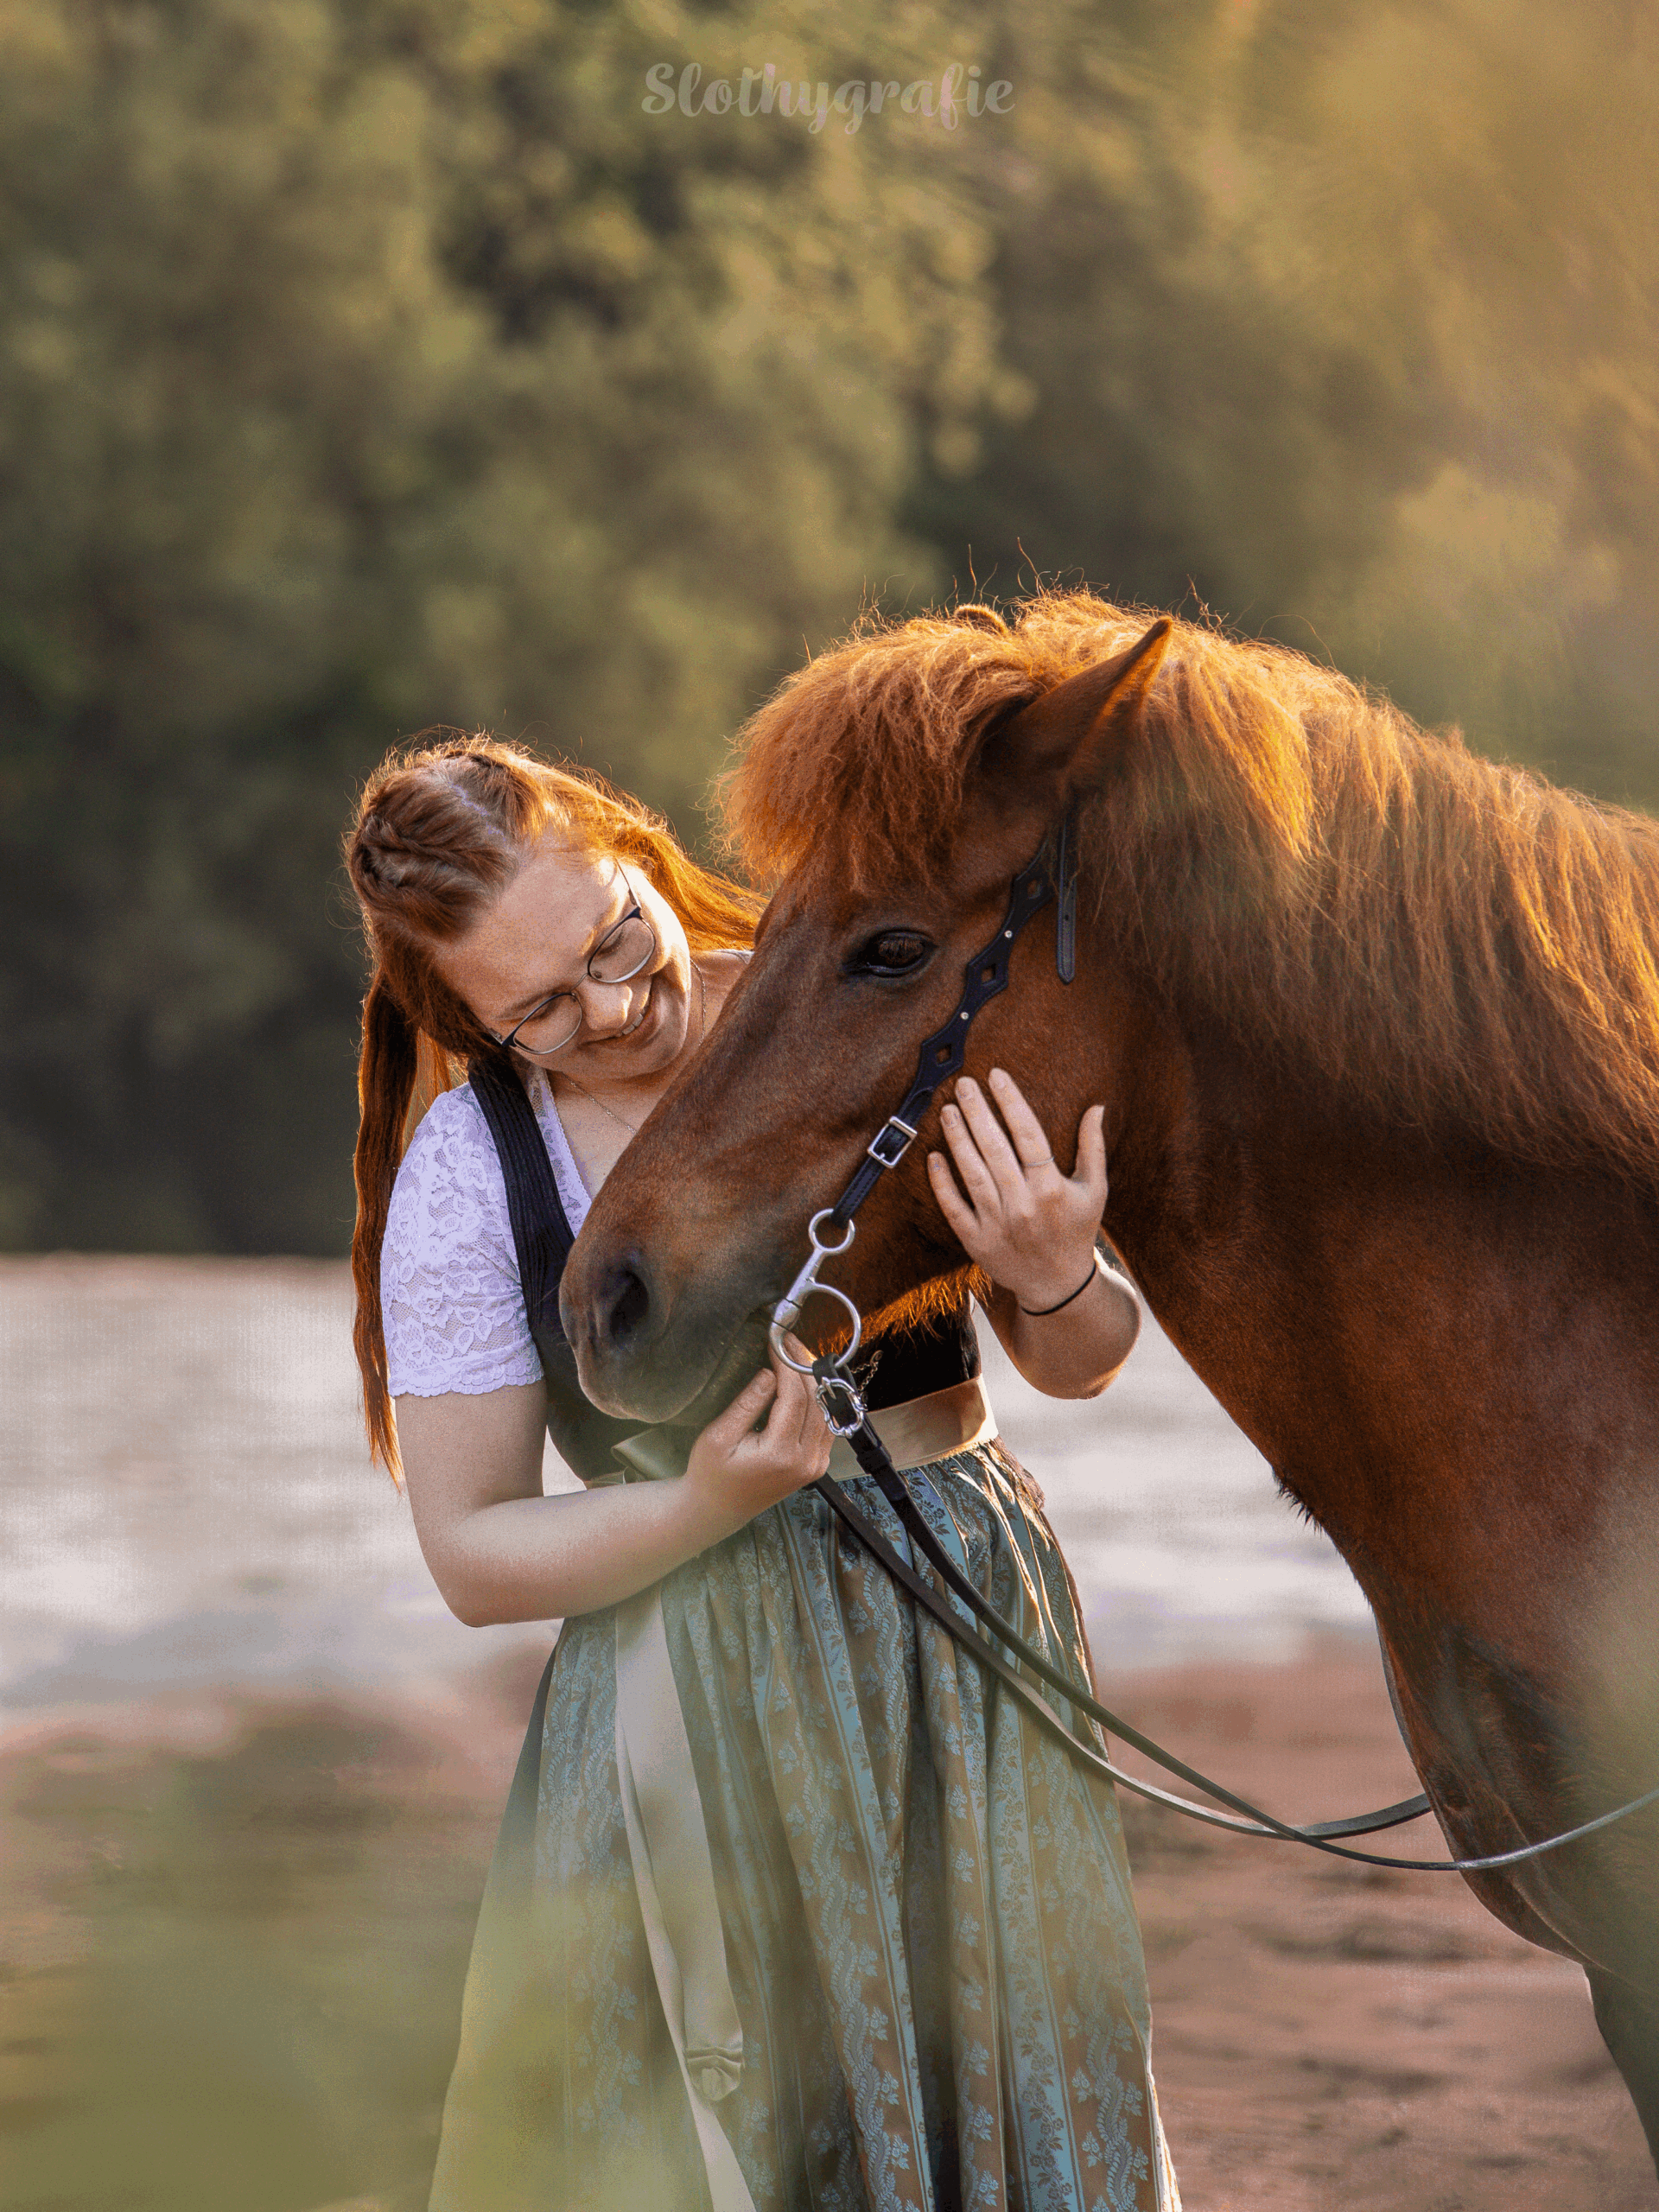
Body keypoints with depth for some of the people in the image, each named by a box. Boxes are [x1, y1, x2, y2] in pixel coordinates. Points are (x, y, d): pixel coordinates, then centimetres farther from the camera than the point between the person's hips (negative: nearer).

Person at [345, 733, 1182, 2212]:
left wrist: (1058, 1284, -19)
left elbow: (1081, 1370, 4)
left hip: (976, 1643, 1)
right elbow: (473, 1556, -4)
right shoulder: (467, 1178, -7)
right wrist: (712, 1504, -20)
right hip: (700, 1700, -1)